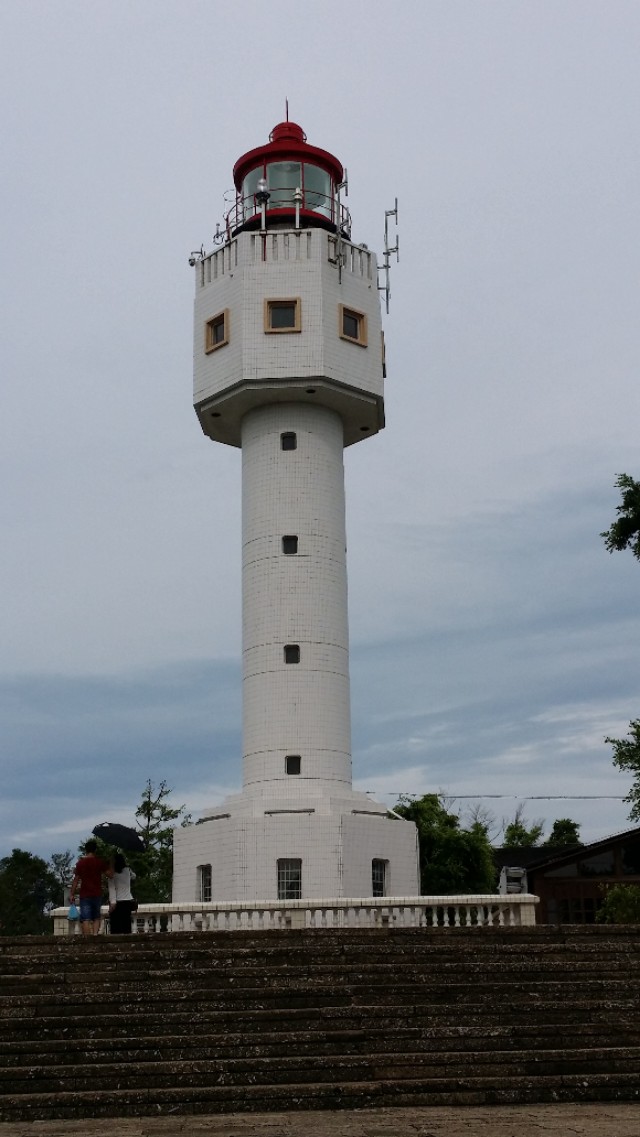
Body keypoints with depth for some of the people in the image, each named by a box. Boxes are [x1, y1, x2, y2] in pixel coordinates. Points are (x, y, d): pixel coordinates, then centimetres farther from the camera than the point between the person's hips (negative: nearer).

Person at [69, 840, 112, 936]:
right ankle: (95, 934, -4)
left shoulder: (81, 862, 1)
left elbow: (76, 880, 0)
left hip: (85, 895, -1)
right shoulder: (100, 861, -1)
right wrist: (108, 864, 9)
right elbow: (109, 873, -6)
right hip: (97, 894, 1)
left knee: (85, 919, -2)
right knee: (96, 917, 14)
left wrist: (72, 894, 4)